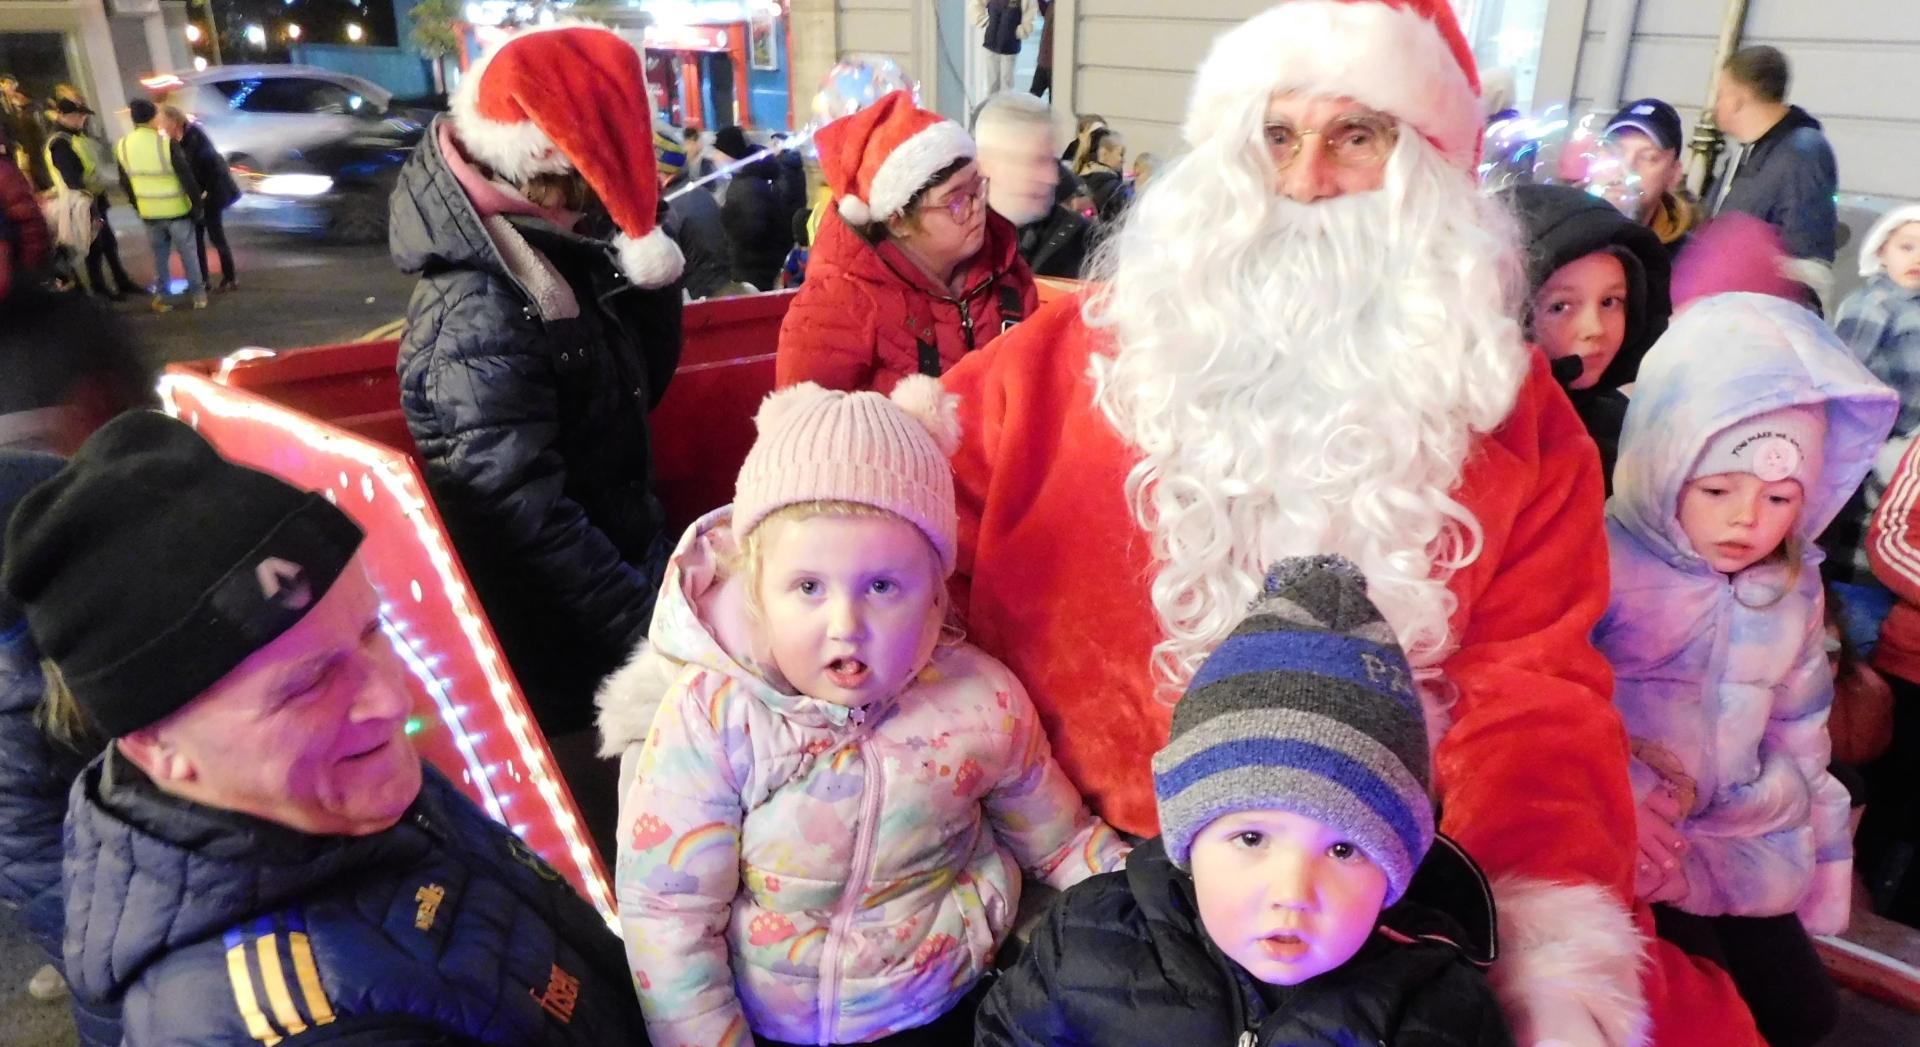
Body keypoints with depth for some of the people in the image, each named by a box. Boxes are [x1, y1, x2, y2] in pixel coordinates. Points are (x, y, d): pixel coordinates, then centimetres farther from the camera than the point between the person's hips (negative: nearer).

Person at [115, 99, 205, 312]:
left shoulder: (122, 146, 0)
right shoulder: (167, 143, -17)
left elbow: (125, 183, 10)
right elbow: (187, 178, -15)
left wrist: (137, 206, 22)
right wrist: (197, 206, -4)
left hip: (149, 213, 4)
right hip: (176, 211, -4)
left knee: (159, 255, 17)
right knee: (188, 253, 10)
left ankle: (160, 296, 16)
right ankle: (198, 294, 15)